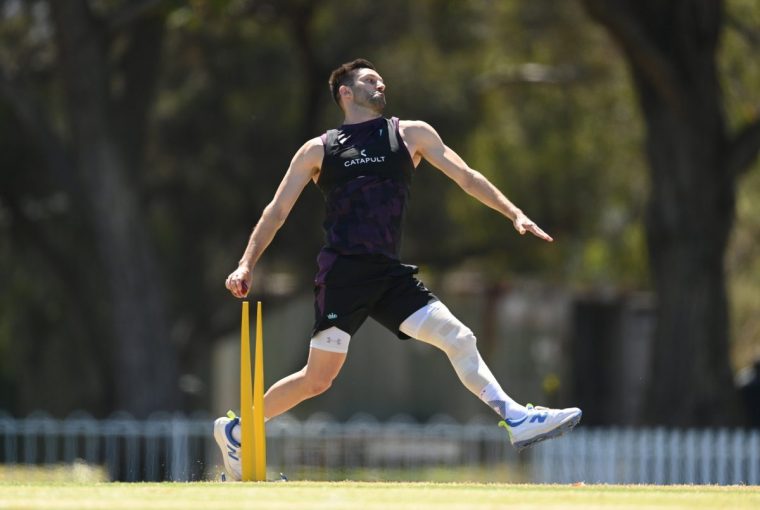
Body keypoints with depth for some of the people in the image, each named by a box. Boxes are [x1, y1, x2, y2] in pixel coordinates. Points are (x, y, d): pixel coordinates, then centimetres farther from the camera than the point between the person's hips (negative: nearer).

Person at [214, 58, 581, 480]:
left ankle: (516, 420, -8)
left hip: (389, 273, 4)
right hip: (342, 272, -3)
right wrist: (246, 264, 1)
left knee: (458, 338, -9)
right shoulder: (317, 151, 10)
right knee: (318, 379, -8)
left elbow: (465, 177, 13)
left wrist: (514, 214, 2)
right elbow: (276, 212, 12)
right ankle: (235, 429, 8)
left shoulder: (411, 135, 15)